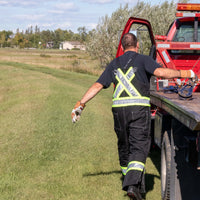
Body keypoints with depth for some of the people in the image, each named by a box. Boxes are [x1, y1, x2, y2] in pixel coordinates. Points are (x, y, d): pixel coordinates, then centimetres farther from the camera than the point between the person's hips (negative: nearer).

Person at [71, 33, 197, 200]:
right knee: (139, 148, -4)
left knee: (124, 146, 19)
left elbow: (97, 86, 14)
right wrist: (183, 73, -1)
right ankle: (132, 185, -22)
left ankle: (130, 182, 32)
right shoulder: (143, 59, 4)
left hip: (119, 108, 5)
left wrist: (81, 103, 17)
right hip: (139, 108, -4)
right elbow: (161, 72, -13)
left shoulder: (114, 64, 17)